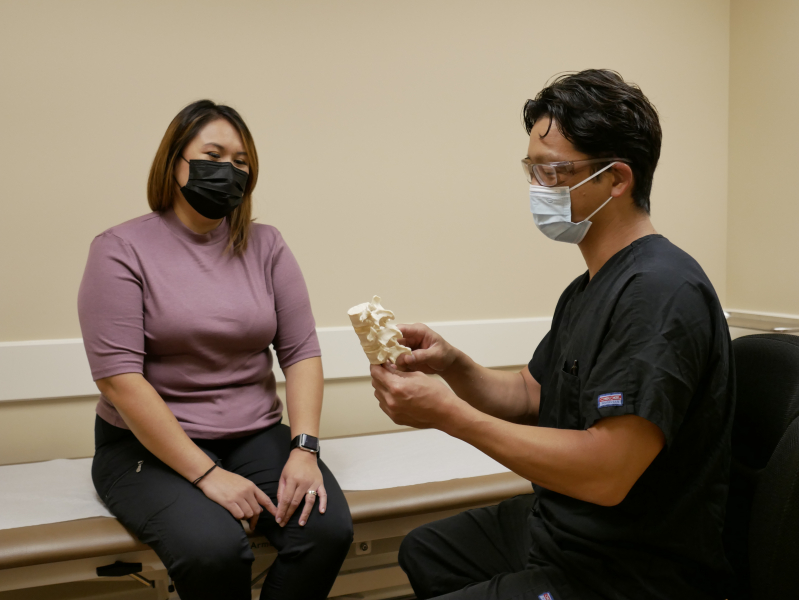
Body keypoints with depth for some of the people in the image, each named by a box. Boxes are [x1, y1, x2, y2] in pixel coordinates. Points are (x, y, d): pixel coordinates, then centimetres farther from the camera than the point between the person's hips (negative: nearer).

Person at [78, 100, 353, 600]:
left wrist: (304, 448, -14)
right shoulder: (121, 249, -6)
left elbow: (301, 352, 1)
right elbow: (119, 378, -14)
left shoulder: (265, 245, 6)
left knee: (328, 528, -22)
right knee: (213, 548, -31)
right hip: (150, 444, -3)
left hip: (255, 436, 4)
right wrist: (206, 475, -20)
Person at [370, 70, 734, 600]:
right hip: (556, 526, 10)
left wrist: (448, 413, -27)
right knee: (423, 552, 25)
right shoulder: (587, 288, 8)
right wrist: (452, 365, -8)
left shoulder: (660, 292, -26)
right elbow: (529, 397, 11)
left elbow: (605, 474, -32)